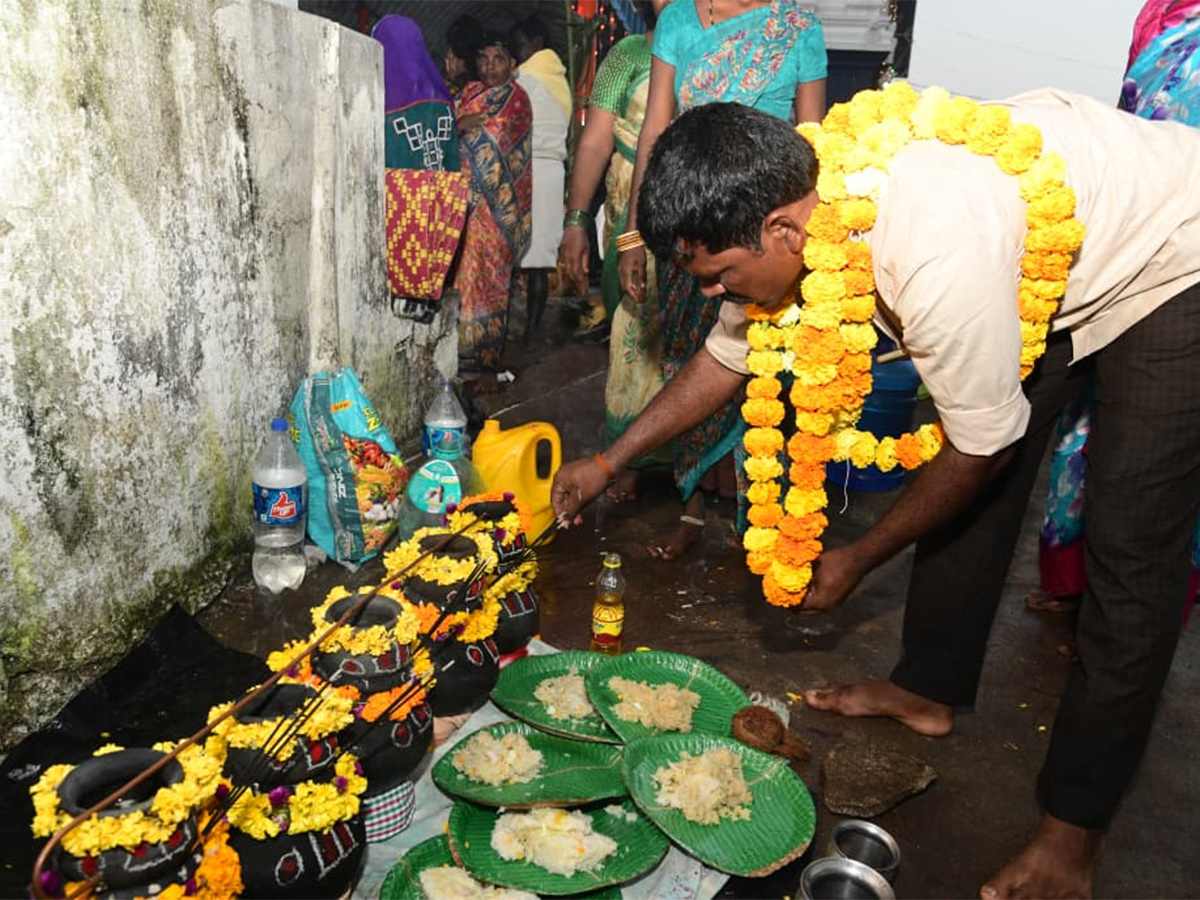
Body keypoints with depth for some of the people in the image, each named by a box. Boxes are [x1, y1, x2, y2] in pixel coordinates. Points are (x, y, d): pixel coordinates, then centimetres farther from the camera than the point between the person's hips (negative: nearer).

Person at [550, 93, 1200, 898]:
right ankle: (930, 690, 27)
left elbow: (981, 445, -26)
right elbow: (728, 355, -2)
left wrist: (859, 559, -12)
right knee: (965, 490, 8)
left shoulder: (937, 257, -42)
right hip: (1050, 261, 8)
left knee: (1131, 551, -8)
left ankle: (1075, 824, 6)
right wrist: (608, 464, 2)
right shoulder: (790, 203, -17)